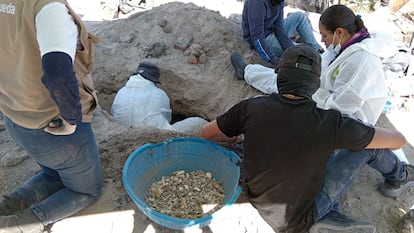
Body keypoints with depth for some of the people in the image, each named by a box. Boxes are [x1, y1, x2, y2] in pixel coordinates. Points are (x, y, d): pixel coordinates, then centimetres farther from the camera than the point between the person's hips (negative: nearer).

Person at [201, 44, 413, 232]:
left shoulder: (251, 107, -17)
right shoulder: (330, 123, -25)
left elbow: (206, 134, -2)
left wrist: (231, 138, 19)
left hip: (261, 205, 4)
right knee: (370, 144, 3)